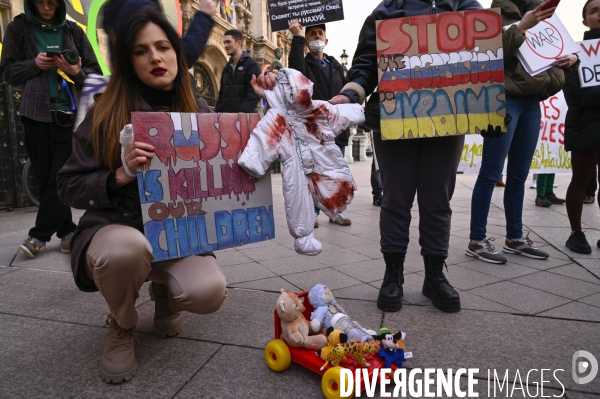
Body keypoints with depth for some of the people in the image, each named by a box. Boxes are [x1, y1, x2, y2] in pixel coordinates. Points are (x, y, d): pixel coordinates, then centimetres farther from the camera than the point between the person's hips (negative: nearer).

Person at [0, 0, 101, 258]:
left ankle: (39, 234, 5)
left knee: (61, 177, -5)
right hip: (37, 115, 1)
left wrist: (77, 72, -13)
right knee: (46, 177, 2)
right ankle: (67, 231, 13)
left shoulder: (72, 30, 8)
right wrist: (34, 64, -11)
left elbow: (95, 72, 8)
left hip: (70, 114, -1)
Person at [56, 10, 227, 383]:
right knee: (128, 248, -39)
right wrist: (120, 176, -22)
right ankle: (122, 326, 0)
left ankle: (164, 291, 14)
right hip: (116, 229, -1)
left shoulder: (200, 112, 2)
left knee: (208, 293, -28)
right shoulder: (106, 114, -6)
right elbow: (69, 188, -4)